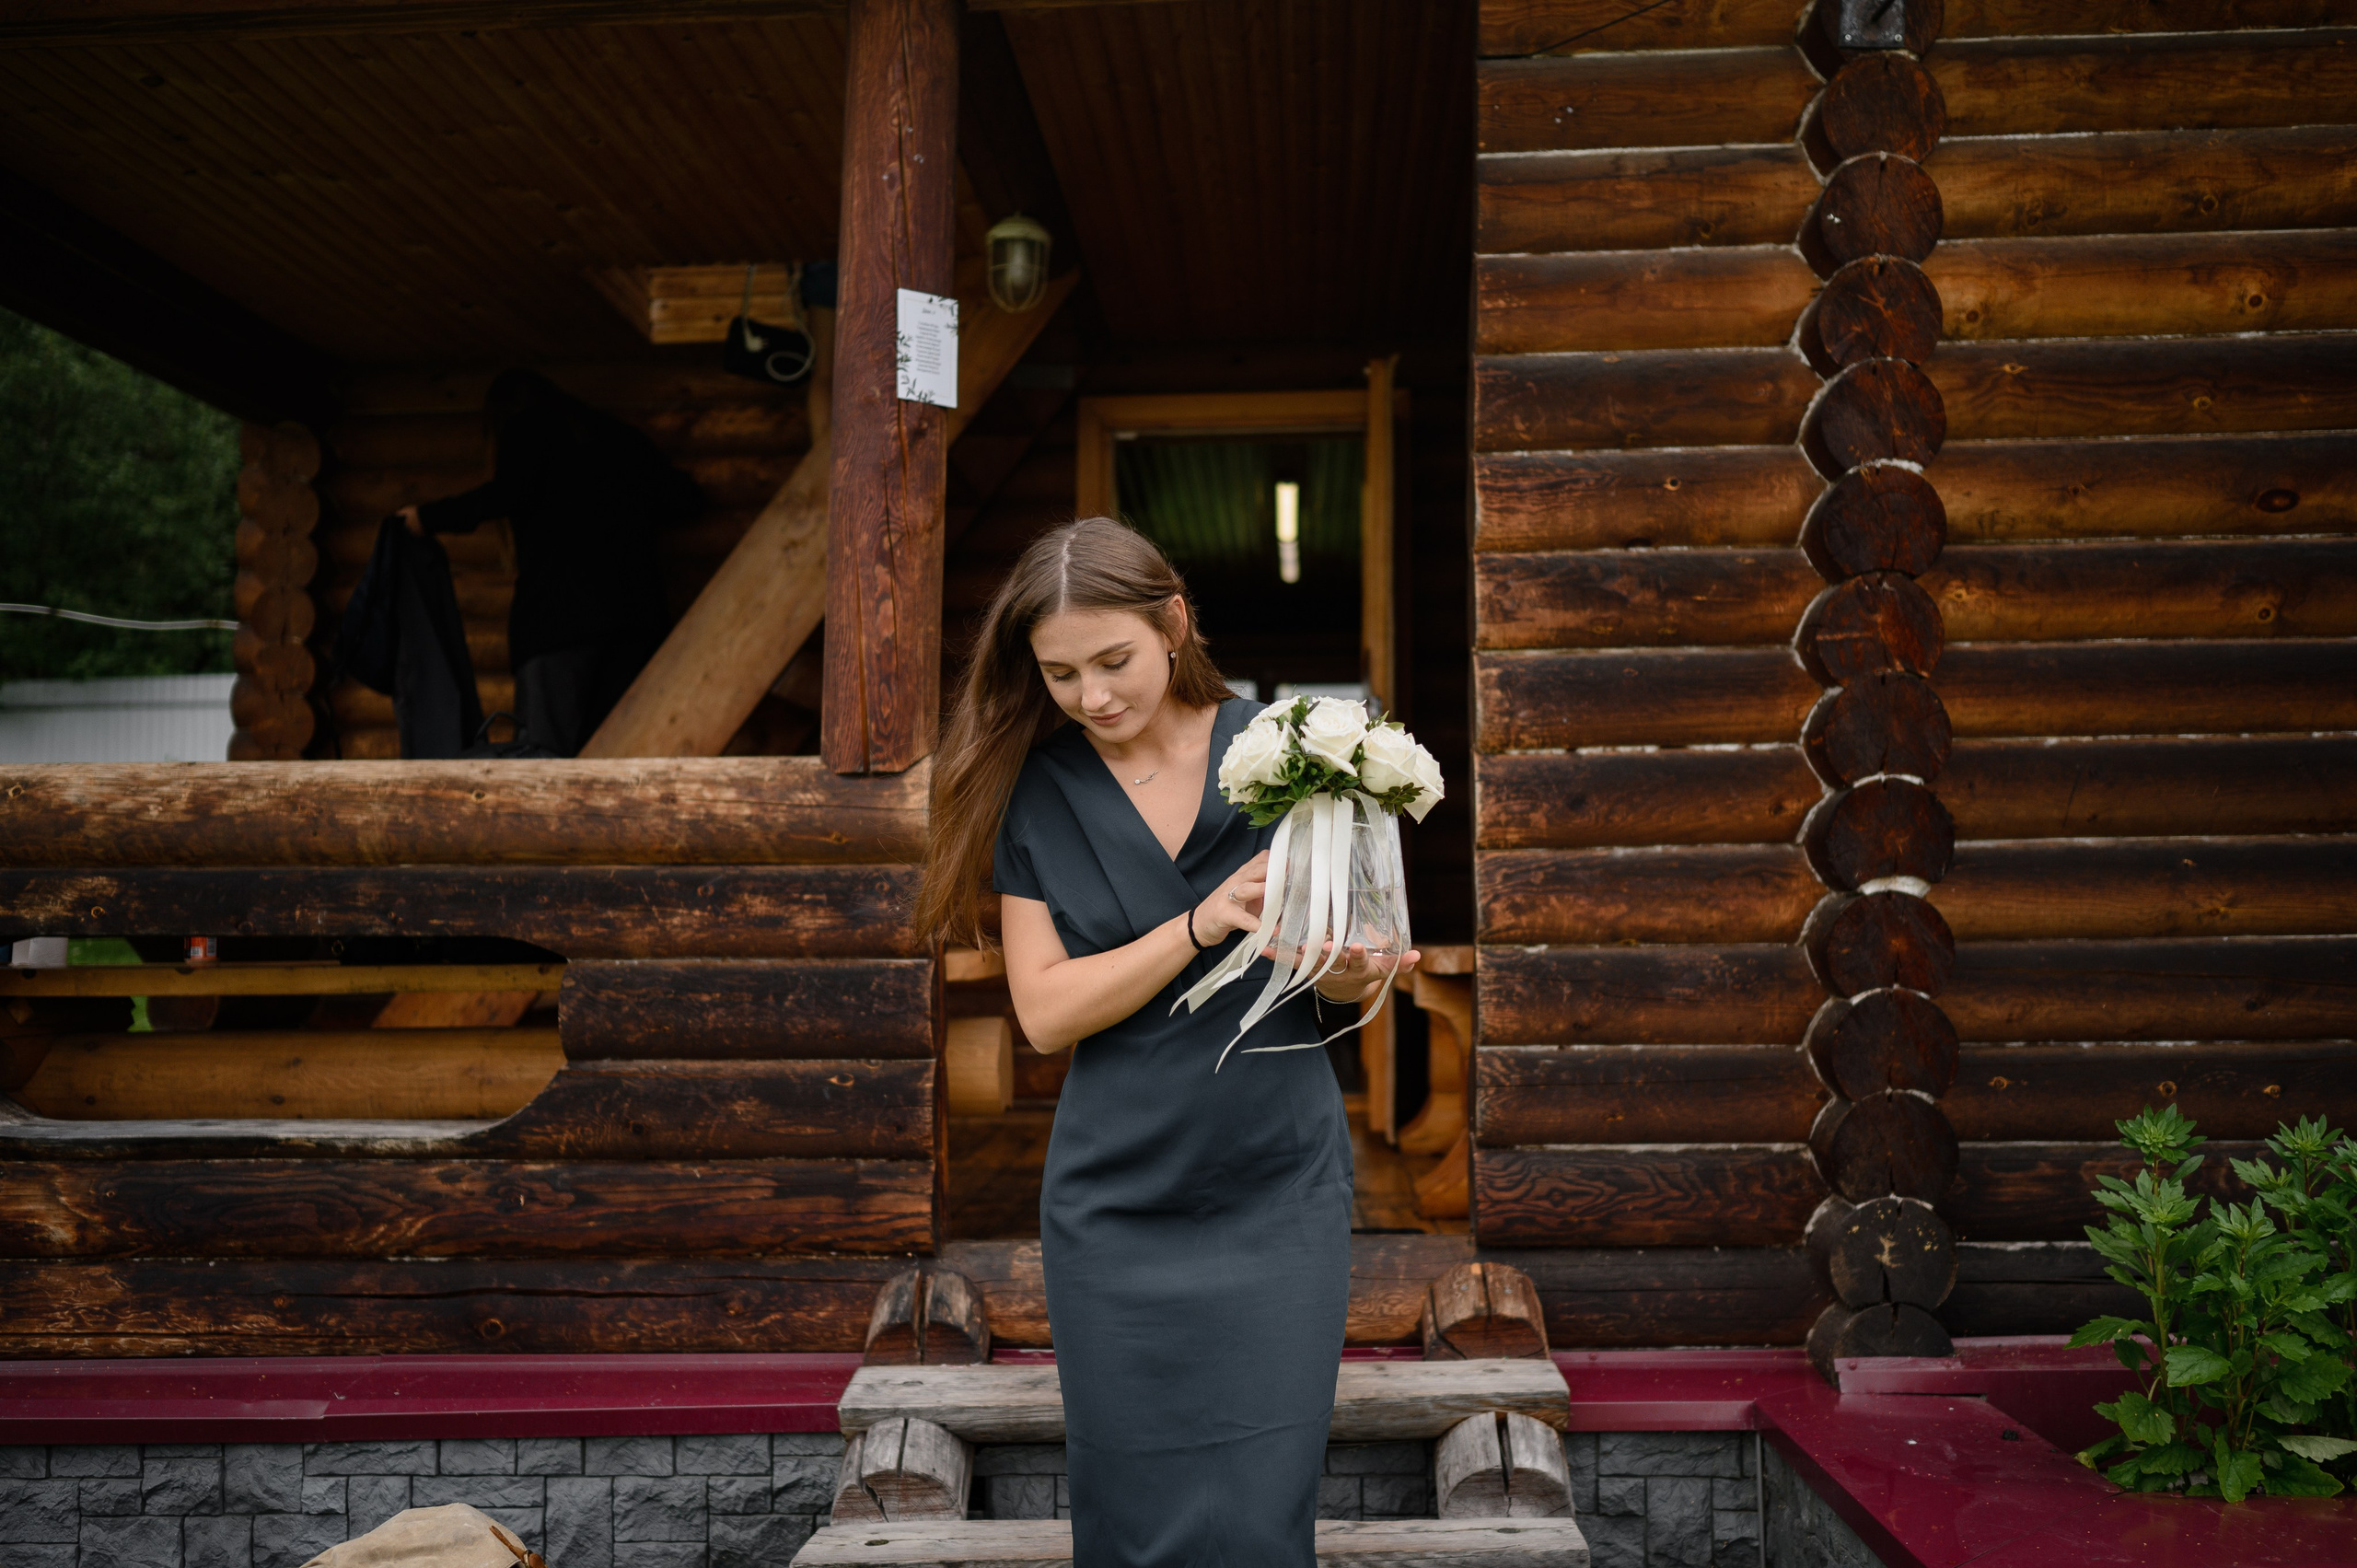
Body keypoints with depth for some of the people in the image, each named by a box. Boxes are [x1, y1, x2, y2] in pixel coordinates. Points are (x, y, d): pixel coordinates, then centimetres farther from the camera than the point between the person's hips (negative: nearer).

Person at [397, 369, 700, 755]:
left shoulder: (528, 430, 10)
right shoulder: (619, 435, 24)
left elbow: (507, 494, -9)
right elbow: (684, 499, 19)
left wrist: (429, 517, 3)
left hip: (559, 611, -5)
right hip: (635, 610, 5)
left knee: (548, 752, -10)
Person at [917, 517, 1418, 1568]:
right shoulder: (1034, 790, 0)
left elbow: (1335, 999, 5)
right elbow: (1045, 1009, -9)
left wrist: (1351, 974, -19)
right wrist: (1203, 923, -20)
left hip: (1277, 1194, 0)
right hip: (1115, 1205, 1)